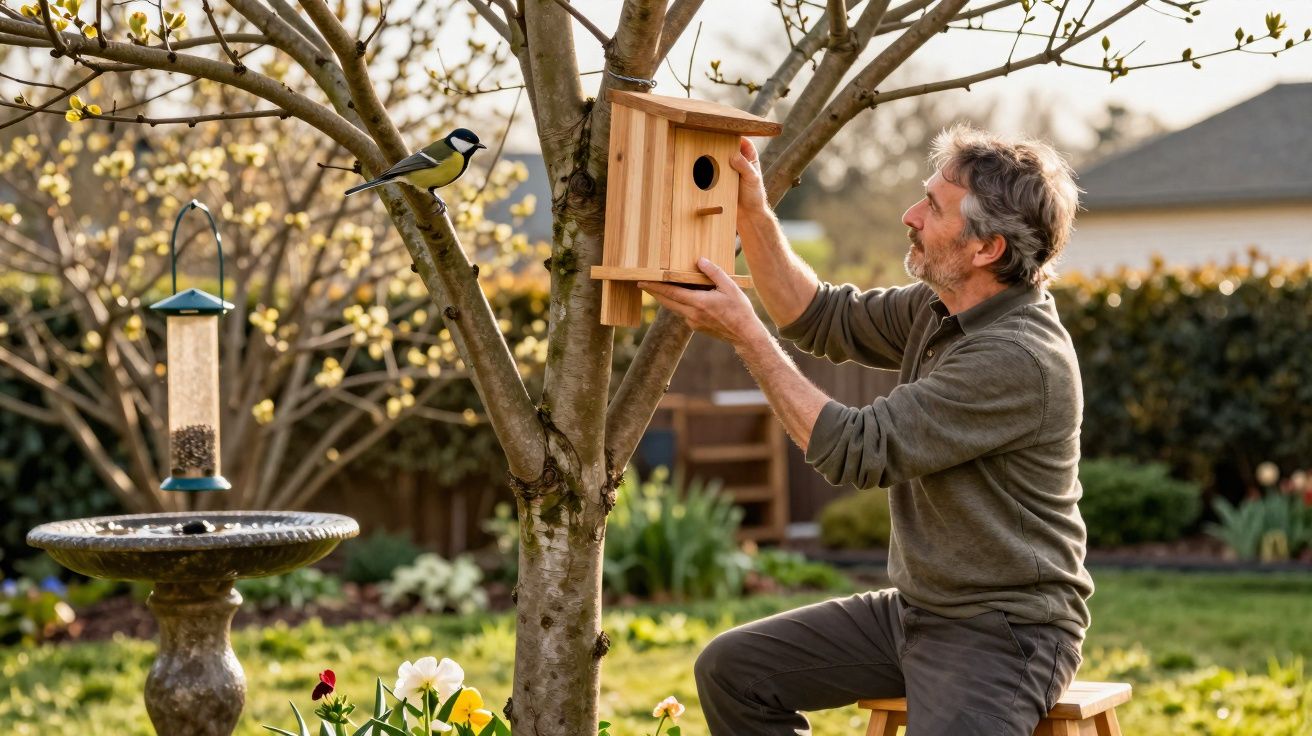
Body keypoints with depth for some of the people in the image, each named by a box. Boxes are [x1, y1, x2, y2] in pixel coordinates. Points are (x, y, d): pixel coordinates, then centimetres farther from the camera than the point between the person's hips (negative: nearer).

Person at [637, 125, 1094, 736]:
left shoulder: (1019, 359, -26)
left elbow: (855, 450, -24)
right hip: (914, 609, 9)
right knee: (730, 670, 3)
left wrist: (745, 334, -18)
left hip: (1004, 632, -9)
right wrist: (753, 216, 2)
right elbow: (827, 319, 15)